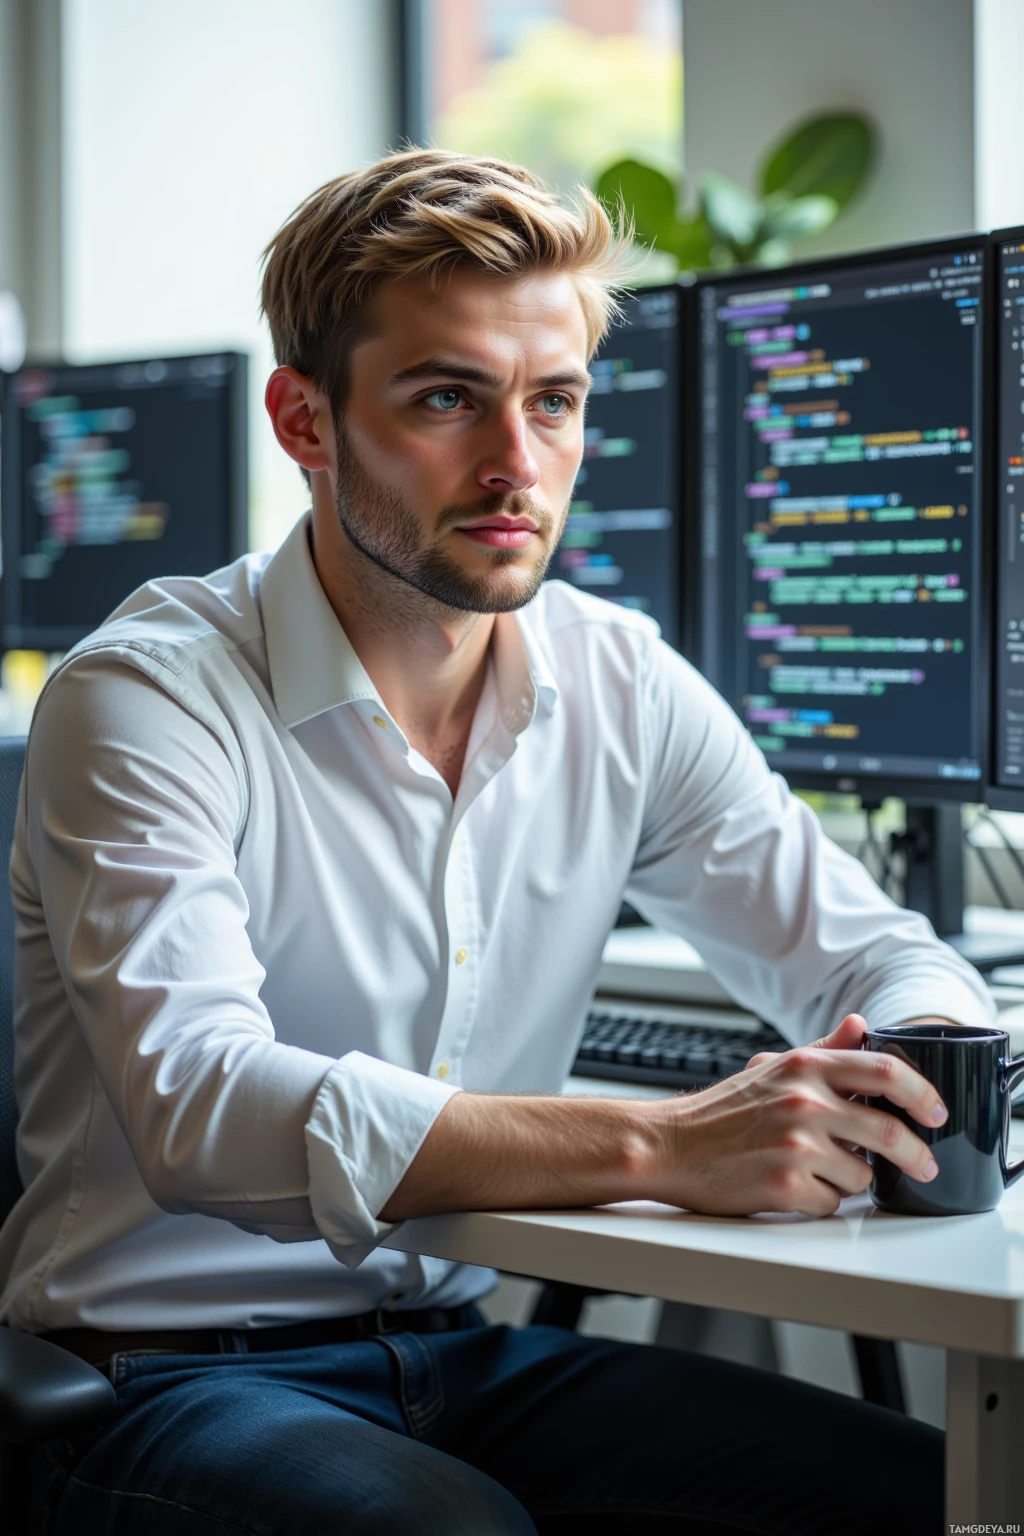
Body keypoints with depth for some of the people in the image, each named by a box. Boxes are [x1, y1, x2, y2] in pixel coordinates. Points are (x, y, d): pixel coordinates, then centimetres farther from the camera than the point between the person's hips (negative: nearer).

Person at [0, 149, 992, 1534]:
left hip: (465, 1353, 6)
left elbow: (880, 956, 9)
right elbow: (199, 1108, -29)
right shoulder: (149, 700, -14)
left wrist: (909, 1078, -17)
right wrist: (657, 1147, -37)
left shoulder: (622, 689, 4)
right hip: (171, 1378, -5)